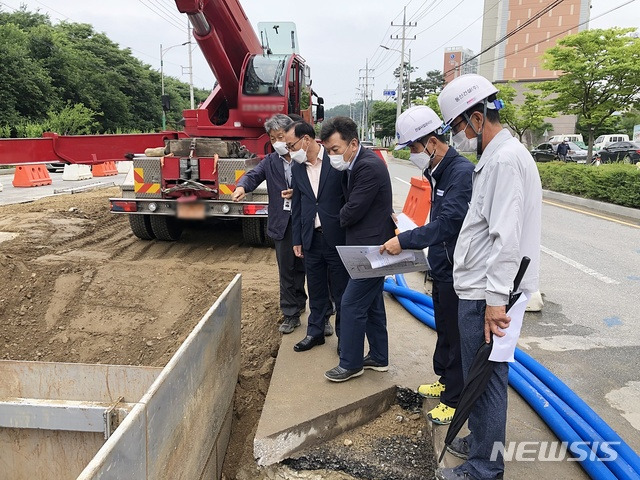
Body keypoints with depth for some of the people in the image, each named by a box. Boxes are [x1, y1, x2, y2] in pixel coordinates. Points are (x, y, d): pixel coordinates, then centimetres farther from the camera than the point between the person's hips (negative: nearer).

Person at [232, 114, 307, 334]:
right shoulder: (270, 161, 7)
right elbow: (254, 175, -8)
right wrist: (242, 186, -30)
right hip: (282, 224, 3)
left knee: (305, 267, 11)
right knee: (287, 271, 9)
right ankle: (291, 314, 21)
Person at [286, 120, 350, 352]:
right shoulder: (297, 167, 6)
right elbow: (297, 205, 12)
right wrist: (297, 239, 11)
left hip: (337, 238, -4)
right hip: (311, 239, 5)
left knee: (341, 291, 8)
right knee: (316, 290, 16)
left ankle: (344, 334, 25)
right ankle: (315, 331, 32)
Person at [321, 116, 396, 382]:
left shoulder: (369, 167, -22)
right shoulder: (356, 163, 8)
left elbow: (351, 211, -21)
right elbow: (349, 200, 14)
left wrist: (340, 218, -1)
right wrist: (346, 216, -6)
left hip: (371, 248, -10)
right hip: (370, 246, 10)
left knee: (352, 304, -1)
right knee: (371, 303, 18)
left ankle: (350, 363, 15)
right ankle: (378, 357, 32)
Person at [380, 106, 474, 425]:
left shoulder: (462, 172, -21)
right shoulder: (439, 173, 8)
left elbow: (448, 222, -30)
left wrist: (405, 240, -29)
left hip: (458, 273, -9)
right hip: (442, 269, 9)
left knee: (456, 335, 5)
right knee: (444, 329, 22)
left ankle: (455, 399, 21)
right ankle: (445, 380, 41)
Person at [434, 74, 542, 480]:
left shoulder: (506, 159, -17)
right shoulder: (494, 157, 14)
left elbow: (507, 237, -24)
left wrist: (495, 299, -24)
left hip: (487, 294, -10)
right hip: (480, 289, 10)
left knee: (486, 379, 3)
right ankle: (482, 440, 39)